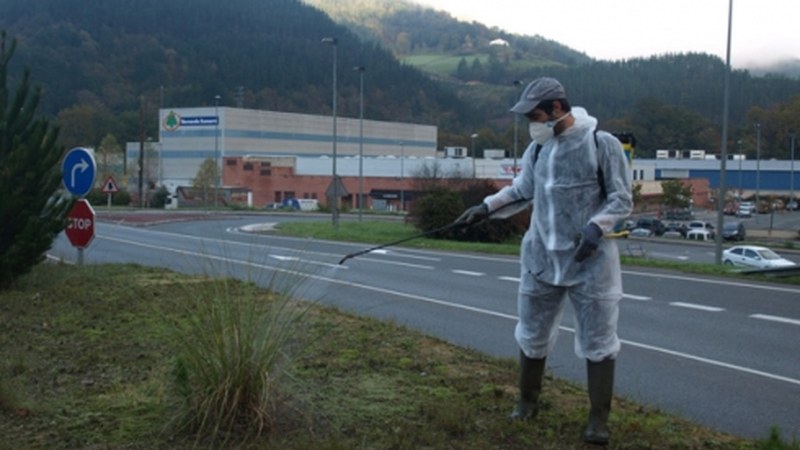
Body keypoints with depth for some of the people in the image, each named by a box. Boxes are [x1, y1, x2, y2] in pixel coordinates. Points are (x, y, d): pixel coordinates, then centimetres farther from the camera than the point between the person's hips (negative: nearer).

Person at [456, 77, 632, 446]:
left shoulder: (602, 144, -12)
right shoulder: (538, 147, 3)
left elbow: (622, 199, -8)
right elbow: (522, 191, 16)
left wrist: (596, 228, -22)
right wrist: (487, 207, 4)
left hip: (590, 259, -5)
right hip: (541, 257, 5)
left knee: (597, 339, 2)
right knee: (532, 333, 14)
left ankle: (598, 418, 15)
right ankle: (527, 401, 34)